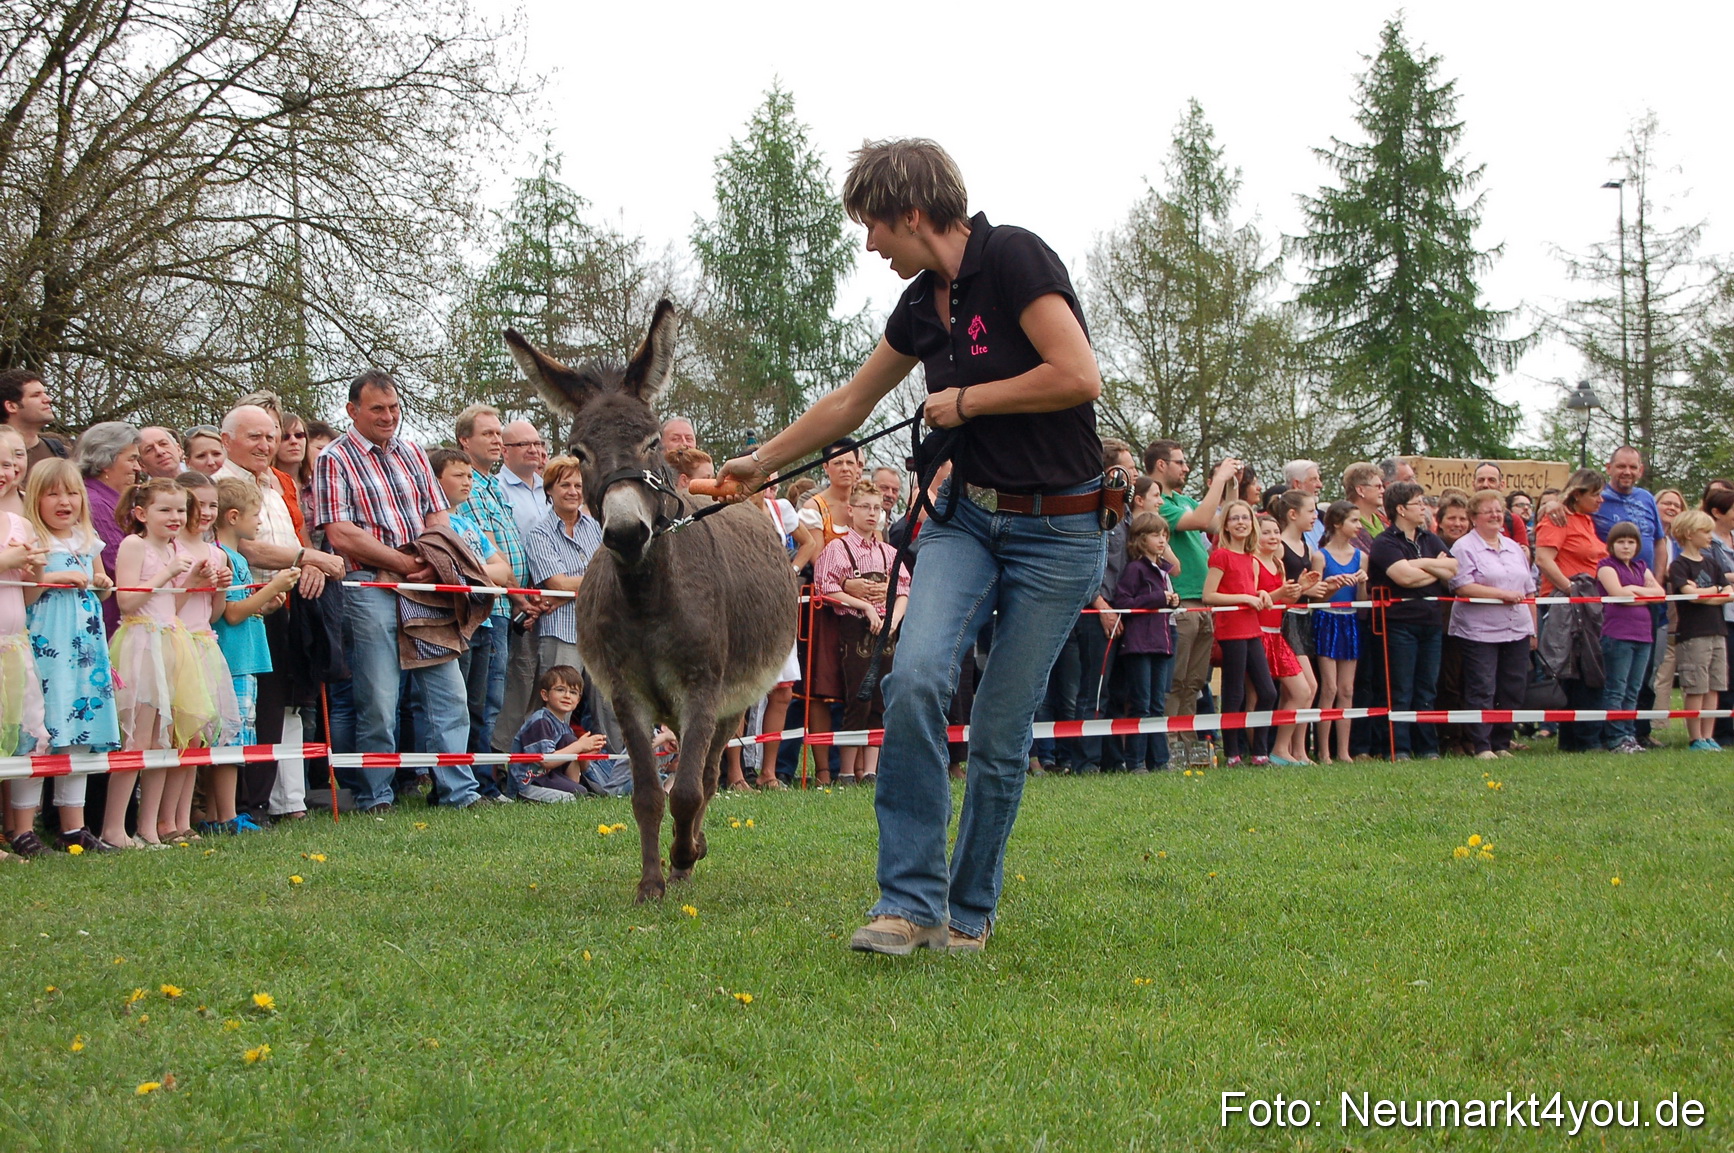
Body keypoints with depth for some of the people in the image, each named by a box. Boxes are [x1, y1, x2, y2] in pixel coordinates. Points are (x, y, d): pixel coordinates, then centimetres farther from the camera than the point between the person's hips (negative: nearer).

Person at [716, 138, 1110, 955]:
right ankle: (909, 901, -11)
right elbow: (849, 404, 24)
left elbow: (1079, 376, -23)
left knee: (1000, 732, -2)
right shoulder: (923, 304, 9)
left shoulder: (1012, 259, -14)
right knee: (917, 677, -17)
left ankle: (970, 912, 16)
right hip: (968, 514, 6)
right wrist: (762, 462, 32)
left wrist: (965, 402, -12)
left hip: (1058, 529, -6)